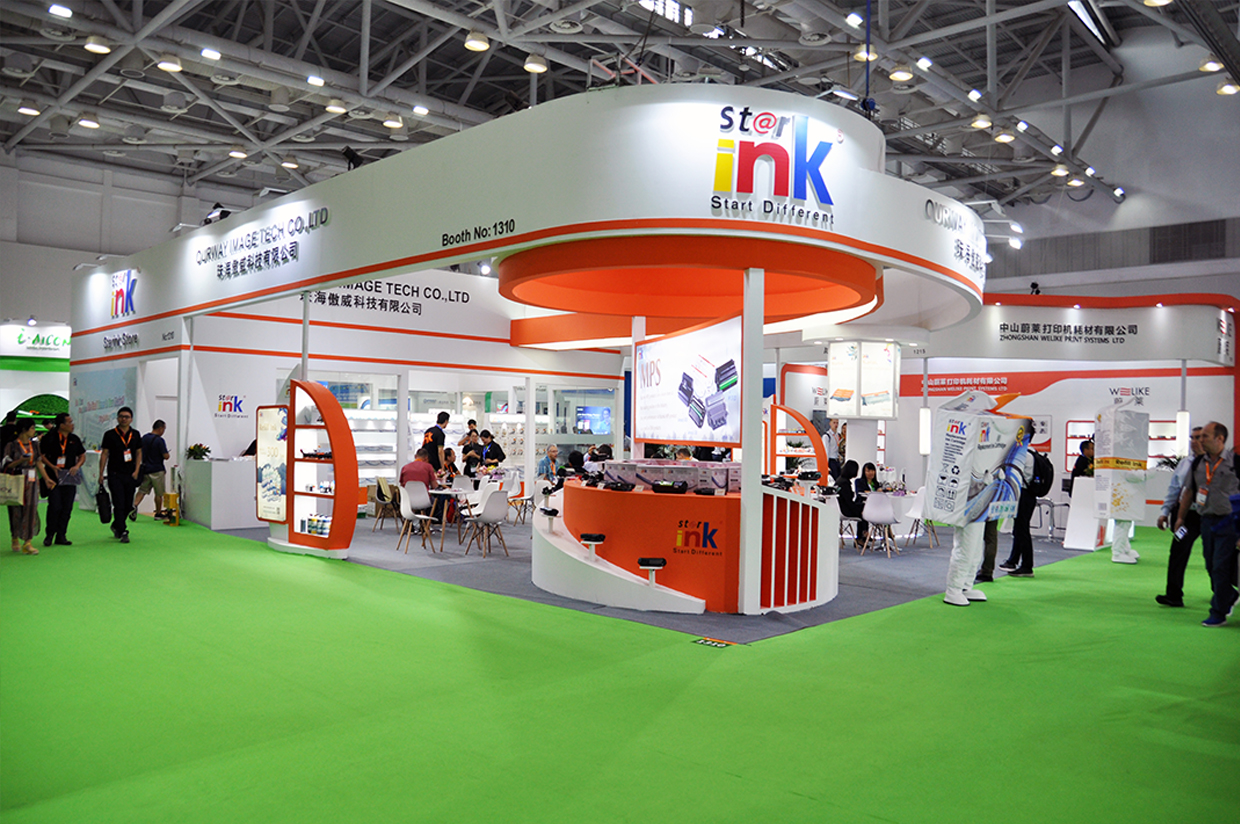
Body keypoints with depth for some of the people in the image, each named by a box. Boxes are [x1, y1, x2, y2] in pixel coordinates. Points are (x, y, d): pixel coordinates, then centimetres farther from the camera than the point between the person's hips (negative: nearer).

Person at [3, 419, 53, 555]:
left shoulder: (34, 444, 9)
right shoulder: (11, 445, -5)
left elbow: (39, 462, 12)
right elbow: (5, 465, -7)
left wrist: (46, 479, 7)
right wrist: (21, 460, -21)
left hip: (32, 481, 3)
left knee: (31, 510, -5)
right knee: (16, 511, 6)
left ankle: (27, 543, -6)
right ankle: (15, 538, 28)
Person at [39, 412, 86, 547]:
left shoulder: (74, 439, 11)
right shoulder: (49, 438, -2)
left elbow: (82, 455, 18)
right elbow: (42, 455, 0)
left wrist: (77, 466, 0)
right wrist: (53, 467, -12)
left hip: (70, 478, 4)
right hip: (53, 477, -4)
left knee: (67, 508, 3)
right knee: (55, 506, -9)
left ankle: (61, 536, 11)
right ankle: (49, 535, 5)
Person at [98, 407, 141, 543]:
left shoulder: (135, 435, 9)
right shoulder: (110, 434, -1)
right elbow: (104, 454, 0)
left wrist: (136, 471, 2)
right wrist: (101, 474, -3)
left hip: (130, 475, 4)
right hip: (115, 474, -4)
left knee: (128, 505, 10)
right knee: (119, 504, -8)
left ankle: (116, 525, 32)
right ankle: (122, 532, -5)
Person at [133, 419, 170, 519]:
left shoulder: (144, 438, 7)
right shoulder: (159, 440, -16)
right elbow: (165, 456, -17)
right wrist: (167, 454, 5)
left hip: (145, 469, 6)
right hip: (157, 470, -6)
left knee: (142, 490, 8)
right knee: (159, 493, 7)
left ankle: (134, 505, -16)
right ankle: (158, 513, 16)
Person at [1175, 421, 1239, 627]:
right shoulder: (1198, 463, 8)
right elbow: (1189, 490, 16)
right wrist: (1181, 516, 14)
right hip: (1206, 520, 5)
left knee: (1221, 567, -4)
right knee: (1211, 566, 13)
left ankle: (1218, 613, 5)